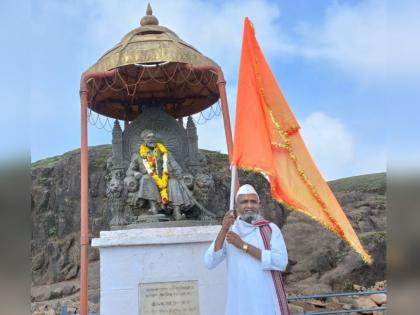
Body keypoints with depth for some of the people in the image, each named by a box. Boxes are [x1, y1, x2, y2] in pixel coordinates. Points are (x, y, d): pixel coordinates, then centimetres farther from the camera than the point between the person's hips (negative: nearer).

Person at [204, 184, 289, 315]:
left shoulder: (271, 229, -2)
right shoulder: (228, 230, 4)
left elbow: (281, 262, -17)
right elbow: (209, 263, -7)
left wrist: (243, 245, -16)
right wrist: (223, 230, -18)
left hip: (268, 302, -1)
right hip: (239, 303, 2)